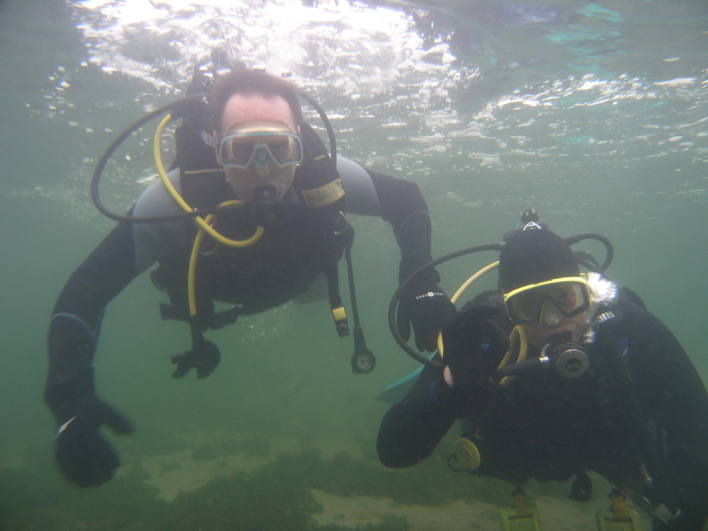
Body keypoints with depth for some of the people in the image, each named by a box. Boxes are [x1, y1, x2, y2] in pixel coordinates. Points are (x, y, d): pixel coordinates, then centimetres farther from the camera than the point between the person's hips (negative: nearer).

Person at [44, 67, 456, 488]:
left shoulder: (324, 176, -41)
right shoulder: (176, 199, -45)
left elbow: (406, 198, -25)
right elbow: (85, 291, -41)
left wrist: (422, 284, -40)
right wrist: (70, 398, -55)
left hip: (298, 275, 2)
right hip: (210, 287, -1)